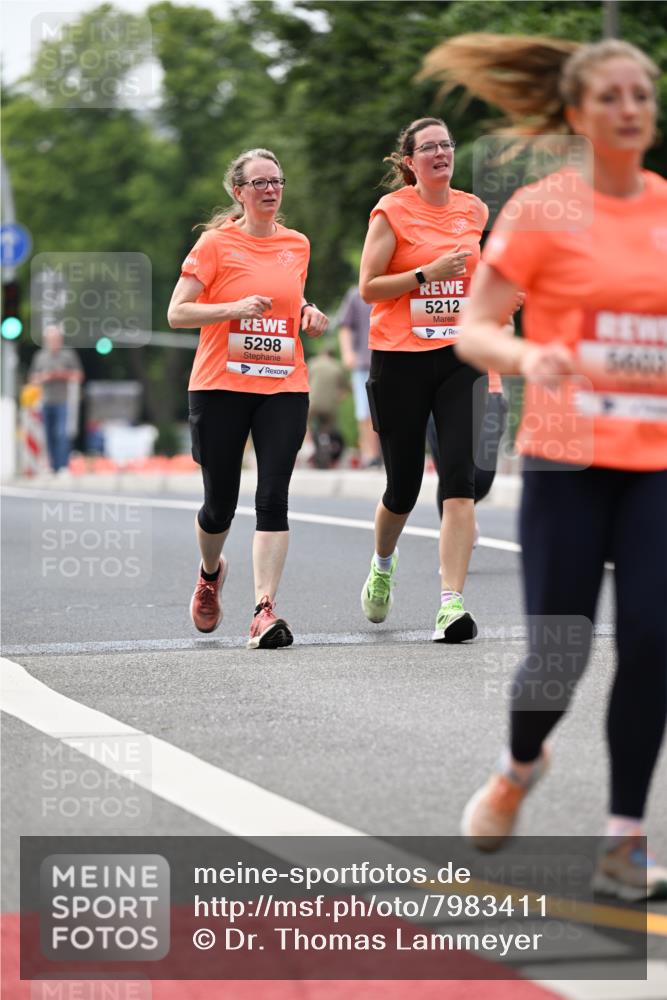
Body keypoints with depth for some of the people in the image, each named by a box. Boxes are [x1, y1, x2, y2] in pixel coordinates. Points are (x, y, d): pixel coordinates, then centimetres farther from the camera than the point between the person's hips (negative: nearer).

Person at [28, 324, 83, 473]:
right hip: (46, 402, 3)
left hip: (63, 401, -3)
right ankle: (53, 468, 10)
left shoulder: (69, 354, 3)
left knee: (62, 434, -13)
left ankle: (63, 466, -15)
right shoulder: (39, 356, 12)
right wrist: (43, 378, -5)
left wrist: (64, 375, -11)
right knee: (50, 437, 5)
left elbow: (78, 377, 4)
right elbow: (33, 380, 15)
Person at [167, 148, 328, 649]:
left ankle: (265, 609, -14)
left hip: (284, 387, 3)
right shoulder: (216, 243, -3)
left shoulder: (297, 245, 11)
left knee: (273, 499, -12)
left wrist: (307, 313, 6)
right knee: (220, 503, 6)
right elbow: (177, 312, -6)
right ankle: (211, 573, 38)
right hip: (221, 386, -2)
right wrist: (234, 308, -19)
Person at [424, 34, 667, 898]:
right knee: (559, 655, -3)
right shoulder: (542, 211, -4)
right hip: (567, 463, -3)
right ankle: (521, 765, 31)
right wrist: (526, 357, -26)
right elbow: (470, 332, -6)